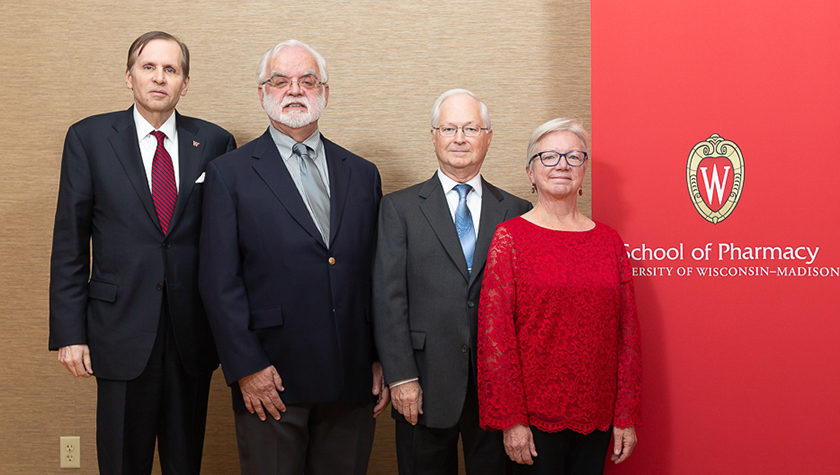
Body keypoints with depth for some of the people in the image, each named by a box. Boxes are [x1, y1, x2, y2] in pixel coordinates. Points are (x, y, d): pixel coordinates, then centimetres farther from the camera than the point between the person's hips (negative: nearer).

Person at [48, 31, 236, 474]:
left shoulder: (215, 142, 4)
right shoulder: (89, 137, 1)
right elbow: (69, 241, 0)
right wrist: (69, 333, -5)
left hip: (194, 333, 1)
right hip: (122, 330, -1)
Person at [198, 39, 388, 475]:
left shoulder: (362, 174, 11)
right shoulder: (230, 173, 0)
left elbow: (378, 275, 10)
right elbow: (219, 281, -5)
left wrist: (382, 361, 5)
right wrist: (246, 368, -11)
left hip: (352, 381, 4)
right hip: (271, 382, -3)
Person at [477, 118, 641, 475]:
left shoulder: (609, 241, 6)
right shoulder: (510, 238, -4)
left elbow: (627, 332, 6)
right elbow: (495, 332, -8)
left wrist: (626, 416, 3)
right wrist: (511, 418, -11)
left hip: (597, 417, 4)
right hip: (535, 417, -3)